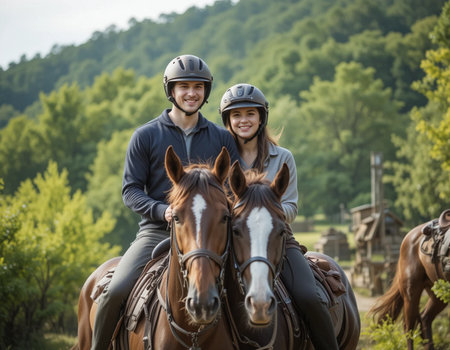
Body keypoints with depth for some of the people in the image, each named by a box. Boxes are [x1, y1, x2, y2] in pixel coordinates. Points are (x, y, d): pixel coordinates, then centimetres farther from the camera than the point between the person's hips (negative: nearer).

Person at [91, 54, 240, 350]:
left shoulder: (222, 139, 11)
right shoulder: (146, 136, 5)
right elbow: (131, 190, 2)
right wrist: (162, 211, -17)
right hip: (156, 232, -2)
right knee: (115, 292, -19)